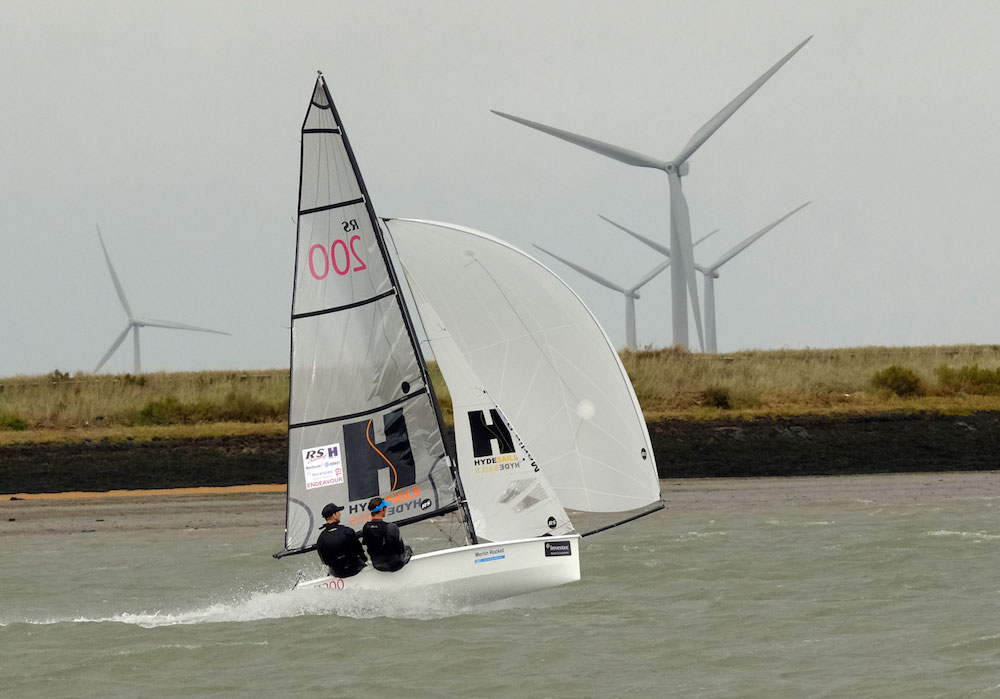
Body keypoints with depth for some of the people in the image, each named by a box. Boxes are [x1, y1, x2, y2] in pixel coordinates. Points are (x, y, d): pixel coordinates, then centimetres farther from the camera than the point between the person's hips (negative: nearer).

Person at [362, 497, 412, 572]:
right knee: (407, 549, 29)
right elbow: (400, 549, -20)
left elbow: (366, 546, -1)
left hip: (376, 565, 5)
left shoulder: (366, 528, -16)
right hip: (394, 565, -5)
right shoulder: (391, 528, -32)